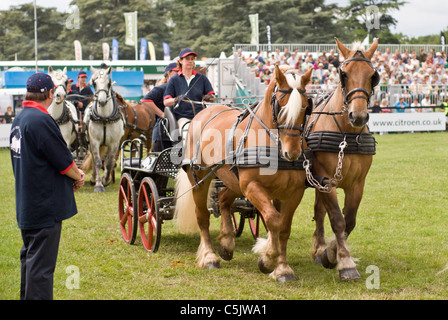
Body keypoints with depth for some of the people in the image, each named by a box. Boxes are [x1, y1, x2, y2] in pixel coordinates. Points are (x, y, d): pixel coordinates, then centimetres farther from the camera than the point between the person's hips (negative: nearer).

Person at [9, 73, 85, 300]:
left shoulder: (19, 120, 10)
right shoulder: (41, 121, -20)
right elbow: (63, 161, -18)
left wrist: (73, 173, 5)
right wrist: (78, 177, 3)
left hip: (26, 205, 10)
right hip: (45, 207, -10)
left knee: (30, 258, 20)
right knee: (41, 264, -7)